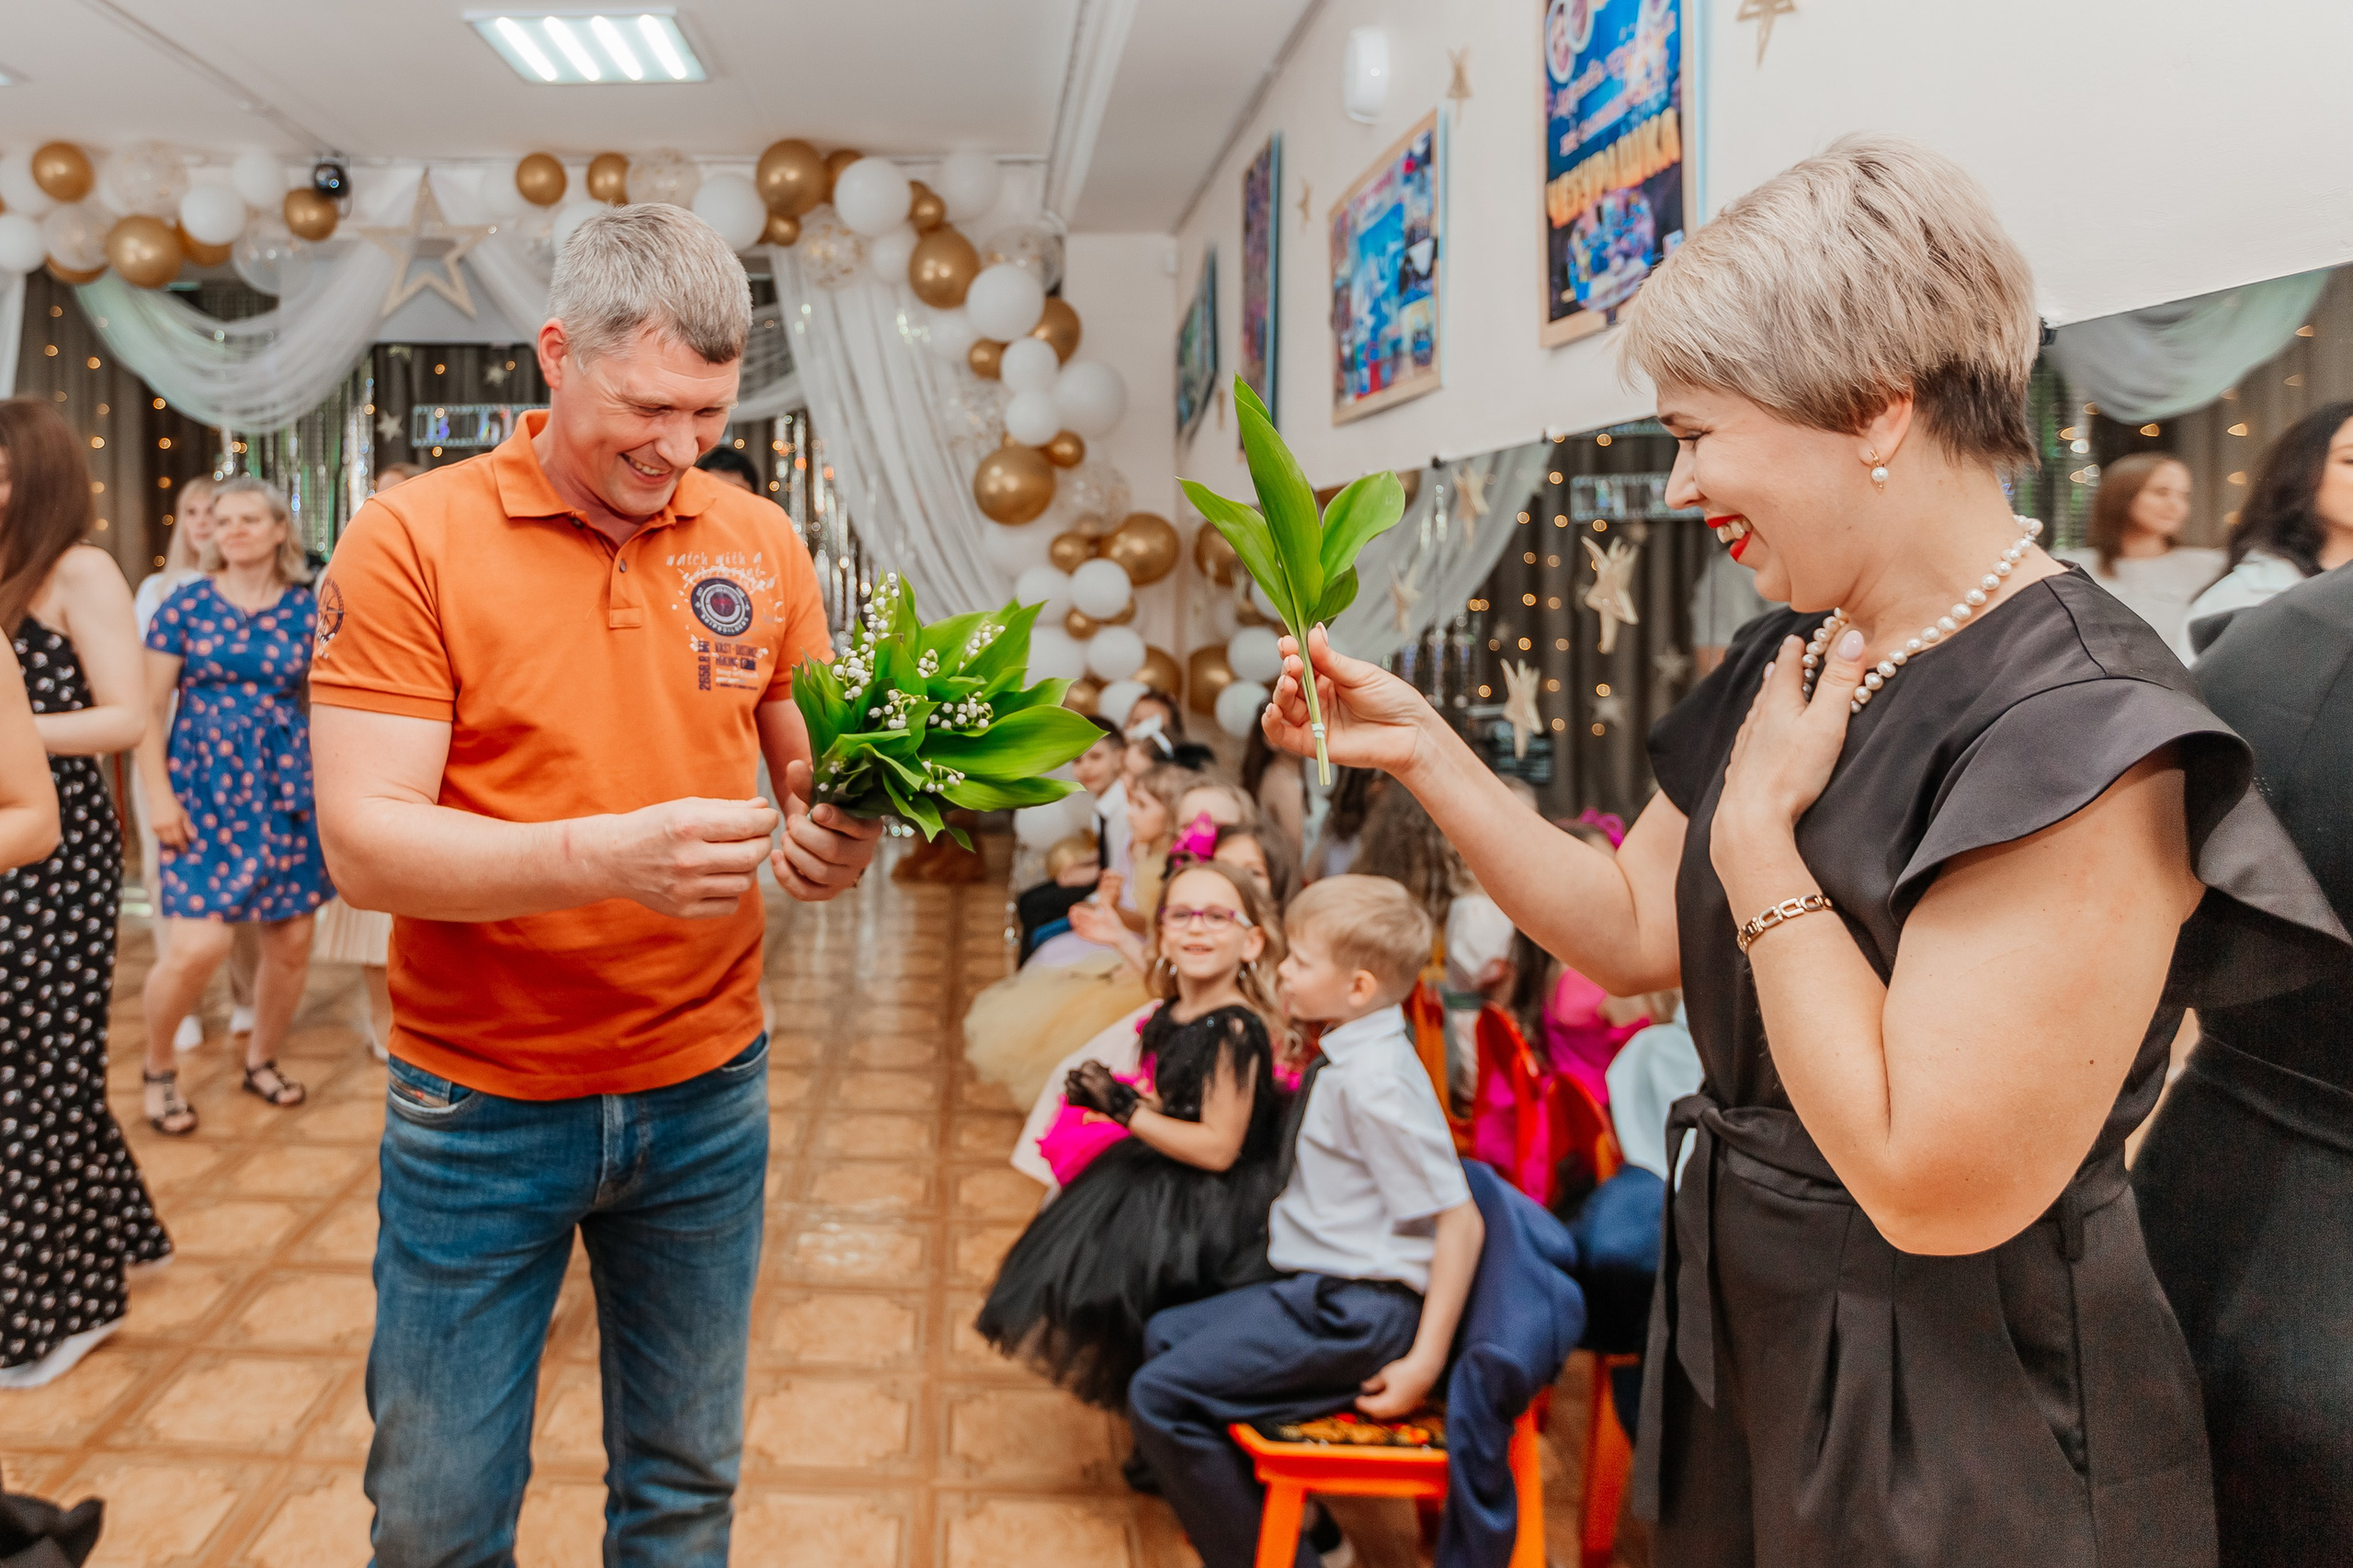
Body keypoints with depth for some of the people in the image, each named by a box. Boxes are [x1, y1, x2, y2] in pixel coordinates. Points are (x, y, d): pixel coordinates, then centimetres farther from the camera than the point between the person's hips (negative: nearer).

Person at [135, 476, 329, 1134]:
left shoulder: (306, 610, 4)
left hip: (286, 789, 3)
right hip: (205, 789, -3)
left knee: (291, 941, 7)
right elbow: (148, 708, 0)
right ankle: (158, 1069, 14)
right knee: (199, 944, -12)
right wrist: (159, 795, -6)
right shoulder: (187, 603, -1)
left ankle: (261, 1060, 30)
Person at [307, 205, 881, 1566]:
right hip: (482, 1106, -2)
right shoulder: (413, 539, -10)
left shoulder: (759, 542, 1)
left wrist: (833, 831, -14)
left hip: (707, 1092, 3)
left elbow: (810, 755, 10)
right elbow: (365, 844, -15)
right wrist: (611, 854, -30)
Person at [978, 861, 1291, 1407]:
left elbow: (1218, 1147, -23)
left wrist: (1125, 1108, -19)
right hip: (1165, 1181, 9)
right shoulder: (1170, 1017, 2)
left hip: (1213, 1208, -9)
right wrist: (1108, 1095, -1)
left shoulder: (1235, 1030, -24)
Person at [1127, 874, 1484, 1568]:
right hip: (1317, 1292, 10)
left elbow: (1459, 1222, -24)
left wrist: (1424, 1361, -22)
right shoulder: (1346, 1060, 5)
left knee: (1159, 1398, -14)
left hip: (1353, 1314, -10)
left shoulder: (1375, 1083, -24)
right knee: (1166, 1334, 23)